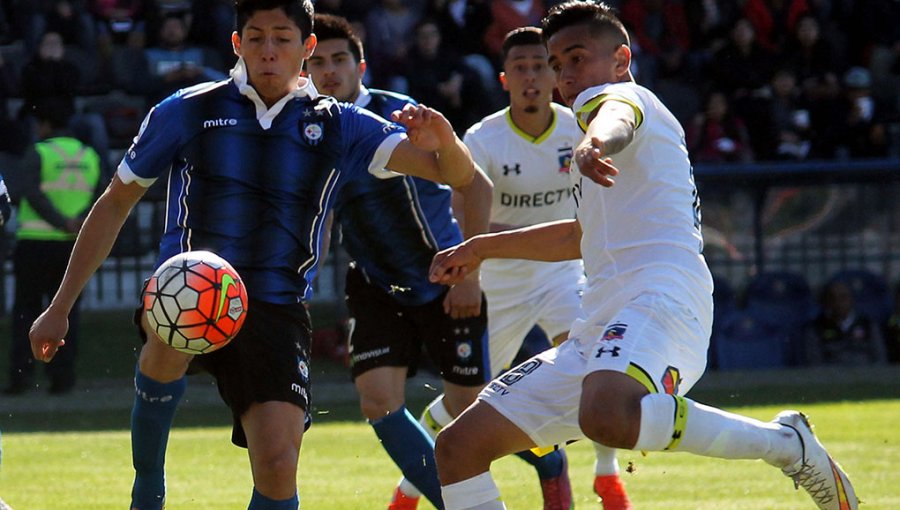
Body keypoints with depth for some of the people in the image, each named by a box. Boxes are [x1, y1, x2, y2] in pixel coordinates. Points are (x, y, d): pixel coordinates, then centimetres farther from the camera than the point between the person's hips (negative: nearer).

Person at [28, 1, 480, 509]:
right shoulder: (188, 111, 7)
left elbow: (460, 175, 3)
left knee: (278, 467, -16)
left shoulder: (338, 127, 9)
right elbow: (115, 204, 15)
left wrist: (443, 139, -22)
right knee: (171, 338, -37)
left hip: (276, 313, 1)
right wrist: (61, 307, 12)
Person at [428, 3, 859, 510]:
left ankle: (787, 442, -23)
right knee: (459, 446, 3)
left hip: (657, 300, -10)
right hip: (597, 329, 10)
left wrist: (594, 144, -46)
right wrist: (481, 247, 54)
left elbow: (615, 122, -21)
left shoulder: (619, 95, 6)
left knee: (607, 417, -42)